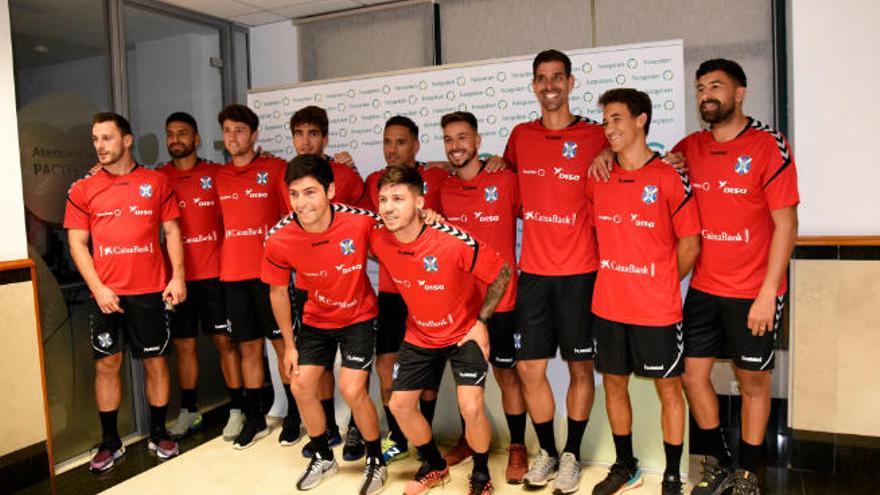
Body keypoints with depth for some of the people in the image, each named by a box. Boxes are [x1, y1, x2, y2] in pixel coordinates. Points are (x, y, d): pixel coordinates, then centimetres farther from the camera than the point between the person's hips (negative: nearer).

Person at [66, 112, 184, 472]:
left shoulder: (156, 183, 4)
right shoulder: (83, 190, 6)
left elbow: (172, 231, 4)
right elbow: (77, 243, 3)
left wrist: (178, 276, -6)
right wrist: (97, 288, -7)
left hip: (149, 290, -1)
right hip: (105, 293, 1)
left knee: (155, 361, 6)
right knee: (107, 363, 6)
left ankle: (159, 434, 22)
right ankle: (110, 442, 20)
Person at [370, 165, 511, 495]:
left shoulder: (455, 242, -30)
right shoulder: (379, 242, -16)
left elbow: (501, 274, -16)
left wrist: (481, 322, -14)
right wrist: (415, 315, 9)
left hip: (464, 332, -5)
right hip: (419, 335, 5)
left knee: (471, 408, -17)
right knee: (399, 405, 6)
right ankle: (434, 466, 34)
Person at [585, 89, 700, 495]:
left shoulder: (670, 178, -8)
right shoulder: (597, 179, 4)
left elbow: (689, 244, -4)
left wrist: (660, 287, 3)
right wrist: (614, 279, 8)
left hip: (657, 310, -4)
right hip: (607, 307, 5)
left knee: (669, 389, 9)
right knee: (613, 385, 15)